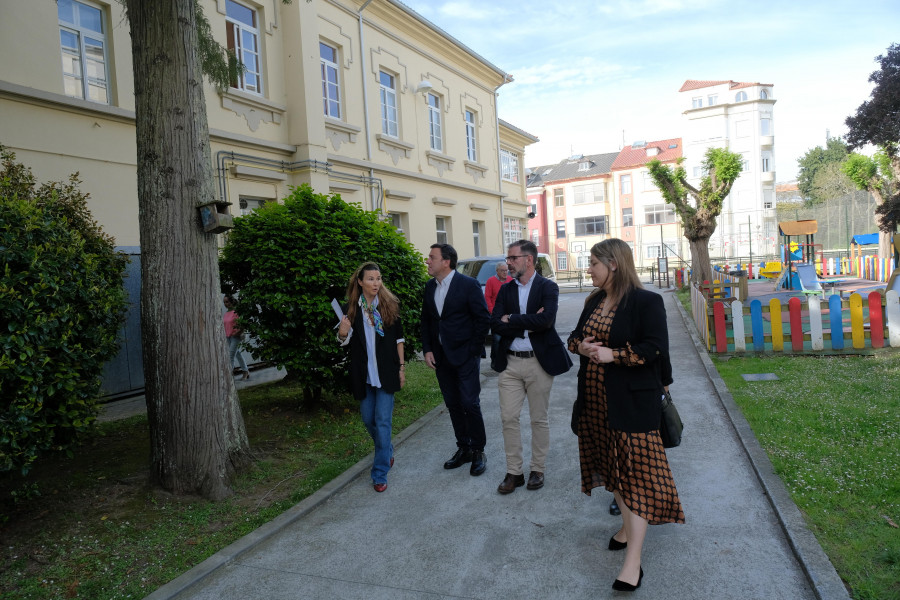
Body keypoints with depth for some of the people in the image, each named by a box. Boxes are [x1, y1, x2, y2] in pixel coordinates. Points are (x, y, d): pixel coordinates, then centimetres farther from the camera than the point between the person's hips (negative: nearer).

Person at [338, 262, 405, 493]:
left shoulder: (389, 304, -3)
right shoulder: (351, 308, 0)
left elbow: (398, 338, 3)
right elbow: (345, 342, 6)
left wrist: (401, 367, 1)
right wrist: (343, 333, -17)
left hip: (386, 373, -2)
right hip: (363, 374, 3)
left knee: (382, 422, -3)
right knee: (368, 419, 14)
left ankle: (380, 473, 6)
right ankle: (387, 452, 41)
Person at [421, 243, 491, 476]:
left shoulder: (469, 285, -10)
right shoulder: (430, 287, 8)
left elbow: (483, 319, -9)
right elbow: (426, 321, 15)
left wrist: (473, 350, -10)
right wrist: (427, 350, 5)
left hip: (465, 356, -6)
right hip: (441, 357, 6)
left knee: (470, 404, -3)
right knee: (453, 405, 12)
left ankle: (478, 451, 14)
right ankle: (463, 448, 25)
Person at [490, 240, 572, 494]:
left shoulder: (548, 287, -4)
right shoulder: (506, 289, 8)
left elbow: (547, 320, -21)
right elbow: (495, 325, -3)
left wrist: (512, 320, -12)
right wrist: (528, 325, -15)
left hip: (539, 361, -3)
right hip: (510, 362, 4)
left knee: (539, 419, 9)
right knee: (508, 418, 4)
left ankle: (537, 470, 24)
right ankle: (514, 472, 18)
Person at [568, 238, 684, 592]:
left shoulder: (646, 301, -12)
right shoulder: (594, 302, 10)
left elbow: (657, 350, -18)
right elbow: (575, 337, 17)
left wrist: (614, 355, -21)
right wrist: (580, 345, -6)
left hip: (632, 403, -7)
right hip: (596, 400, 8)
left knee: (635, 471, -5)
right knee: (612, 464, 17)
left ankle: (633, 561, -3)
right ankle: (628, 526, 37)